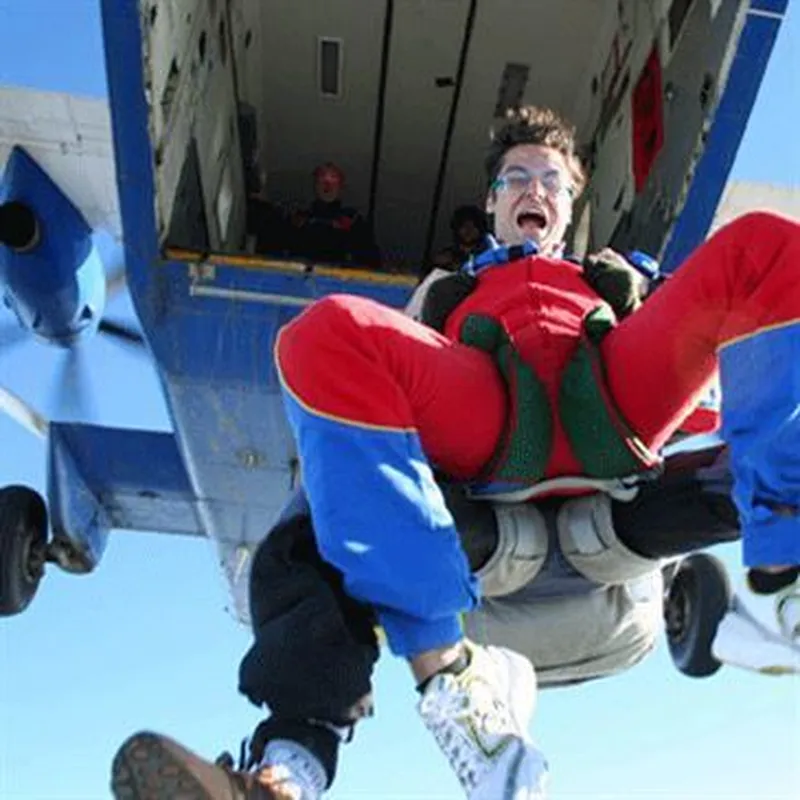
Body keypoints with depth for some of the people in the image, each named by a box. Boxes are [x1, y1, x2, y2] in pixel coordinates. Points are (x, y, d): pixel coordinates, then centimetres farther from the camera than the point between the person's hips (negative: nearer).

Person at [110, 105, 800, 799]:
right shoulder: (451, 294, 40)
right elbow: (425, 380, 27)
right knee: (327, 332, -27)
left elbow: (664, 341, 27)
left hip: (615, 414, 1)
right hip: (490, 437, 0)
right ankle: (445, 667, -36)